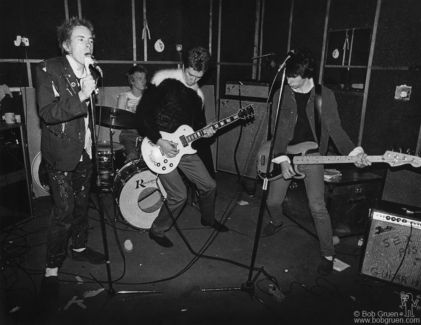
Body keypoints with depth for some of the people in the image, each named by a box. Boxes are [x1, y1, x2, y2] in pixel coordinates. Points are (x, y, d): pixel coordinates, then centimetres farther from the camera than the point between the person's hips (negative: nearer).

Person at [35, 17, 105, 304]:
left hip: (85, 151, 6)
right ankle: (52, 268, 11)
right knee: (63, 211, -6)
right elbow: (47, 113, -21)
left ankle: (79, 247, 36)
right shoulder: (49, 69, -12)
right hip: (61, 154, -6)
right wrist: (80, 96, -31)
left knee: (82, 203, 17)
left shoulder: (92, 74, 8)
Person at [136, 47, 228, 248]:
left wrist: (204, 131, -4)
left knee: (209, 186, 10)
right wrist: (159, 141, -21)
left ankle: (208, 219, 39)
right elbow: (142, 113, -16)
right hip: (160, 146, -7)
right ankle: (157, 230, 15)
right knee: (179, 195, -11)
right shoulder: (164, 81, -12)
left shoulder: (197, 94, 9)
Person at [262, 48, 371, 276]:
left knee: (318, 207, -12)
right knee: (273, 201, 7)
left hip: (312, 156, -2)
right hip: (285, 156, 2)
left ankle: (328, 254, 9)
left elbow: (334, 128, -4)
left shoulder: (325, 95, -4)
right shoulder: (281, 95, -2)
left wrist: (354, 152, -18)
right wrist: (282, 159, -16)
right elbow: (277, 129, -6)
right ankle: (277, 222, 44)